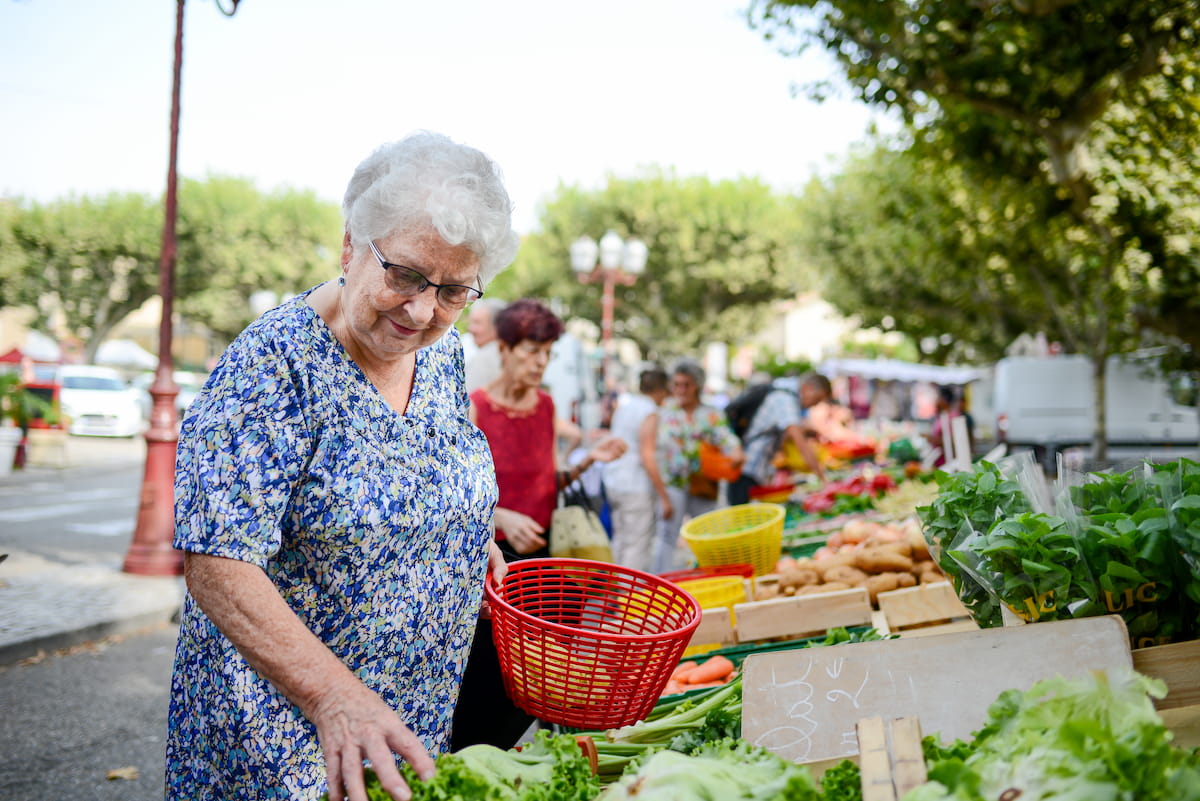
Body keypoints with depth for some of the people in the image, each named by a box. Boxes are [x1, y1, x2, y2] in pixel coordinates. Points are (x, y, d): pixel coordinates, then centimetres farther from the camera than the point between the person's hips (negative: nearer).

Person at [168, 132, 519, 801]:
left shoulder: (442, 350, -1)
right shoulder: (275, 363, -23)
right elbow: (218, 565, -29)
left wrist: (473, 541, 1)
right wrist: (334, 695, -38)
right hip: (285, 718, -6)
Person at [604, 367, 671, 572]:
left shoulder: (623, 407, 12)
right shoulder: (649, 413, -13)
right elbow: (648, 457, -18)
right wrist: (664, 497, -14)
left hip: (613, 481, 9)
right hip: (636, 488, -9)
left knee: (620, 540, 15)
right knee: (637, 546, -5)